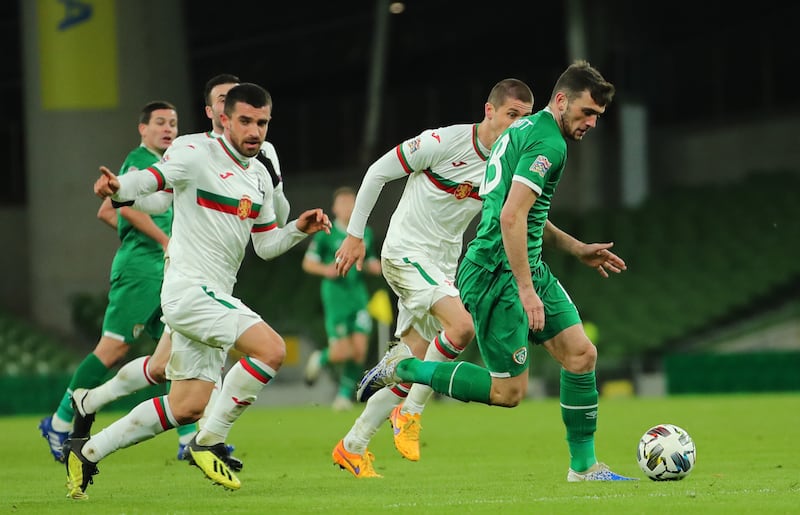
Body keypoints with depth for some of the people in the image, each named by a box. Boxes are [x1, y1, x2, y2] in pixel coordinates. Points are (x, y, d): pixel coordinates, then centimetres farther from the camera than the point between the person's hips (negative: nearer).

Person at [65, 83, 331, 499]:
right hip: (188, 289, -9)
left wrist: (298, 229, 2)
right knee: (271, 349, -23)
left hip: (214, 298, 9)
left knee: (188, 406, 8)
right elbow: (150, 183, -20)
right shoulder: (197, 157, -9)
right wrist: (117, 187, -41)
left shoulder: (259, 176, 15)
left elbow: (266, 245, 20)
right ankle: (208, 443, -12)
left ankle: (87, 450, 19)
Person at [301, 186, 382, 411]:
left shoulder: (365, 233, 10)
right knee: (343, 352, -10)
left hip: (359, 297, 4)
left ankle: (345, 394, 9)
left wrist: (373, 266, -2)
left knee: (359, 350, -7)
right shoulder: (326, 234, -4)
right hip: (335, 297, -4)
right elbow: (308, 263, 0)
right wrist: (326, 270, -18)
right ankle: (320, 359, 25)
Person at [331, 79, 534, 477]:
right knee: (463, 324, -27)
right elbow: (378, 172, -8)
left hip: (442, 266, 7)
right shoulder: (444, 142, -17)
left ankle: (353, 447, 18)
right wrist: (355, 234, -7)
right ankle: (410, 412, -10)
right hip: (405, 253, -7)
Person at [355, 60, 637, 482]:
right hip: (496, 274, -10)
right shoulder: (548, 143, -15)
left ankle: (584, 466, 9)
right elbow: (511, 217, -25)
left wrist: (577, 250, 26)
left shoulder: (525, 129, 17)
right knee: (509, 391, -6)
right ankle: (403, 368, 6)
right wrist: (526, 290, -25)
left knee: (581, 353, 3)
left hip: (527, 267, 10)